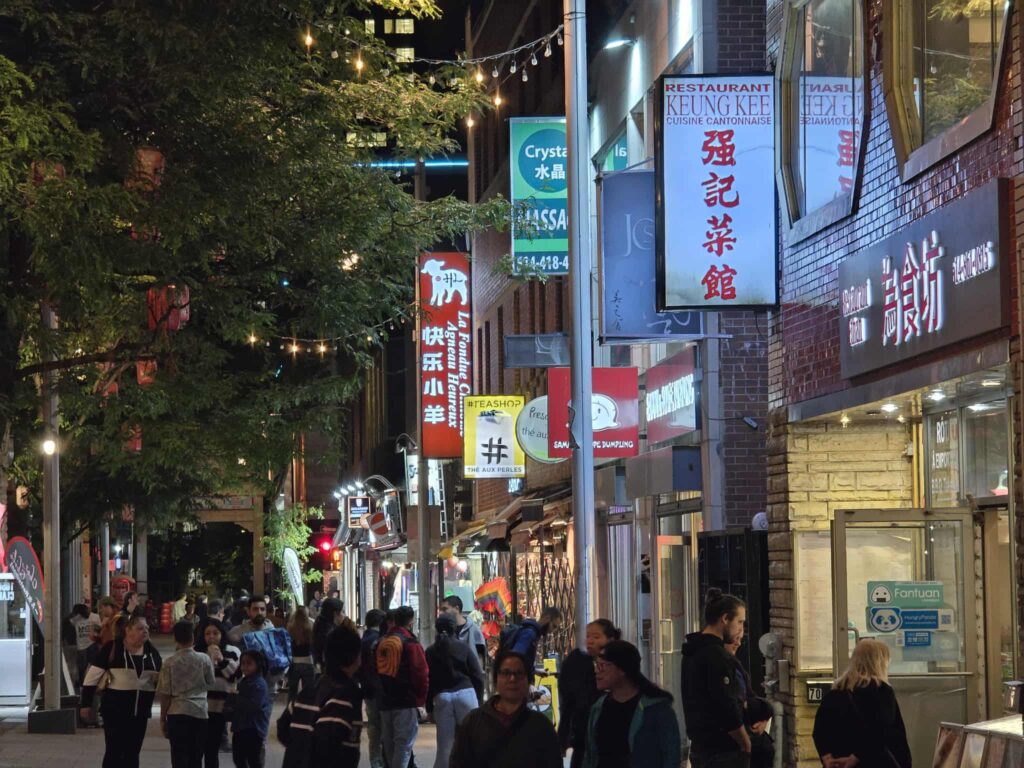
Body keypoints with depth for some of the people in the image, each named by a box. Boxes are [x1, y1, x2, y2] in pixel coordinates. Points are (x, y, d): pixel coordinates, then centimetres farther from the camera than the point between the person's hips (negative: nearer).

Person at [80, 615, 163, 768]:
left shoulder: (151, 652, 6)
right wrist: (86, 704, -6)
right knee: (114, 752, -4)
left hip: (140, 711, 5)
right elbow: (92, 677, -6)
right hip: (115, 710, -5)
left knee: (132, 753, 10)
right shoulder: (112, 649, -9)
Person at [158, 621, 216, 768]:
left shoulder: (170, 662, -6)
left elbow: (165, 693, -4)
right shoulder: (204, 659, -3)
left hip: (177, 713, -1)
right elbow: (210, 684, 10)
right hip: (200, 712, 1)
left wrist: (163, 718, 5)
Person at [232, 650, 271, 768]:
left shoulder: (259, 684, -15)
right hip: (240, 727, 10)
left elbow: (254, 705, -26)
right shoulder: (243, 682, 15)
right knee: (239, 758, 16)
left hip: (254, 729, -10)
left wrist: (235, 700, -18)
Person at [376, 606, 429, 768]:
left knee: (389, 745, 15)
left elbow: (375, 672, 17)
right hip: (407, 702, -7)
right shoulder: (410, 643, -11)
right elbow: (421, 675, -15)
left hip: (385, 702, 7)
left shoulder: (382, 643, 10)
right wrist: (421, 700, -7)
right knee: (404, 744, -7)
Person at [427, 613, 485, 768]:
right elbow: (477, 677, 1)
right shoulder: (464, 648, 4)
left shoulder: (431, 652, 8)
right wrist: (480, 701, 8)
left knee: (445, 744, 3)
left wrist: (429, 707, 13)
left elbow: (427, 681, 8)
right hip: (465, 693, -2)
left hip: (441, 697, 2)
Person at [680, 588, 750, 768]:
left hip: (699, 747, 10)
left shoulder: (692, 653, 14)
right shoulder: (716, 655, -16)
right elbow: (727, 711, -19)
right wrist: (746, 746, -9)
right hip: (722, 751, -10)